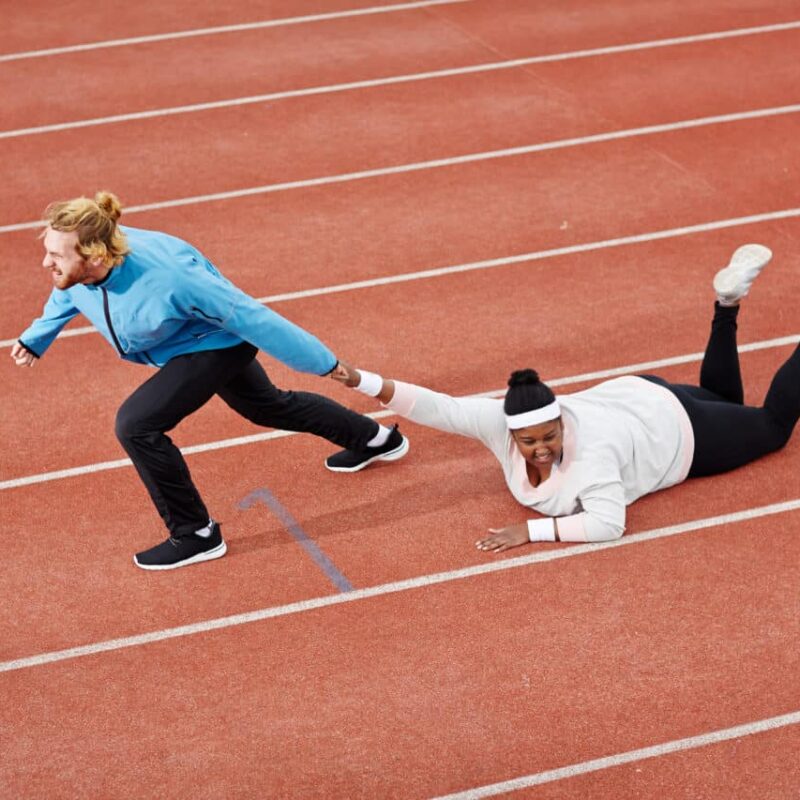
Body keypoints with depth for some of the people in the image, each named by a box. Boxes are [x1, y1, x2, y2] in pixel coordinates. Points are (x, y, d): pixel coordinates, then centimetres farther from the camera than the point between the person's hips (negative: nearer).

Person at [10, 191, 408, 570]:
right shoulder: (76, 266, -26)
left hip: (218, 345, -8)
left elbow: (249, 316, -32)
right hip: (196, 345, 8)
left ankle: (196, 536, -2)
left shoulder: (165, 278, -44)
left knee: (136, 424, -19)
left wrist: (322, 362, -23)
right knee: (267, 406, 29)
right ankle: (374, 438, 52)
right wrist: (35, 340, 2)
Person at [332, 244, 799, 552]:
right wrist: (366, 383, -42)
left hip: (676, 430, -6)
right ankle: (728, 304, 33)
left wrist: (534, 531, -51)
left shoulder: (589, 452, -44)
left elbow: (609, 524, -52)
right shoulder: (503, 421, -29)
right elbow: (439, 408, -32)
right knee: (726, 400, 35)